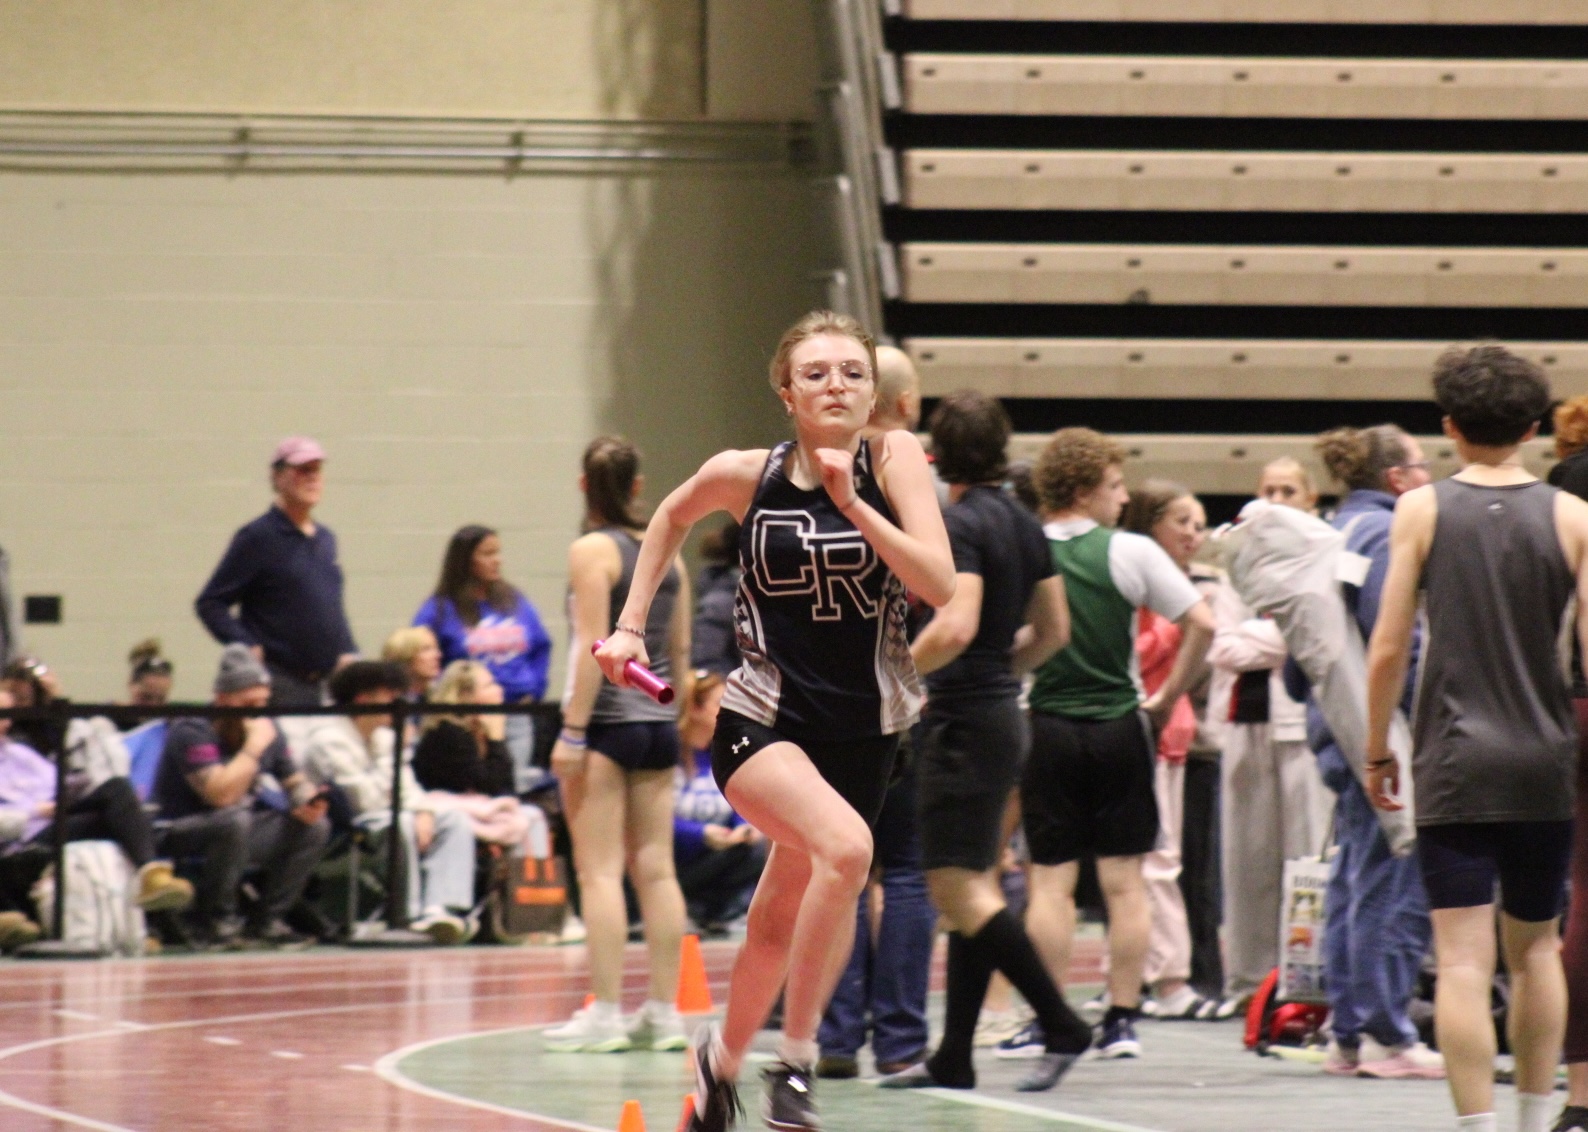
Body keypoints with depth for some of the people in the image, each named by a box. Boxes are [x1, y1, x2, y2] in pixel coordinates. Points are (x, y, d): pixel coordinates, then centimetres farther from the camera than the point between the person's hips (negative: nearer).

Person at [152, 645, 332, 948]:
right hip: (180, 837, -7)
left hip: (239, 833, 7)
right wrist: (255, 746, -26)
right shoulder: (192, 732, -20)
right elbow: (221, 794, -32)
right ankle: (215, 920, -20)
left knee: (315, 828, -8)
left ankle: (266, 922, -4)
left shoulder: (266, 729, 3)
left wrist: (307, 802, -12)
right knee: (234, 821, -36)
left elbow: (297, 782, 12)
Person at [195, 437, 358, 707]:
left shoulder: (326, 540, 16)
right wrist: (247, 647, -19)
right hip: (277, 683, -7)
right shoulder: (257, 537, -6)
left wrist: (348, 652, 9)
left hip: (319, 684, 7)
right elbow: (210, 603, -9)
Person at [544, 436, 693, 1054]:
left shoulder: (593, 551, -8)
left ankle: (604, 1013, -7)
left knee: (599, 870, -4)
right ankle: (662, 1011, 8)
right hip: (657, 724, 6)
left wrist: (573, 732, -14)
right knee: (656, 869, 7)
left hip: (607, 723, -6)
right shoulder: (667, 551, 10)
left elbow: (594, 648, -15)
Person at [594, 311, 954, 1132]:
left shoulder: (892, 457, -7)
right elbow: (671, 519, 16)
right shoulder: (744, 476, -6)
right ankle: (795, 1057, -16)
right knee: (846, 848, -30)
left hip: (863, 728, 2)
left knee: (785, 911, 14)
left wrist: (851, 503, -25)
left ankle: (723, 1057, 40)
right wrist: (630, 623, 11)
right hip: (762, 718, -2)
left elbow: (940, 585, -18)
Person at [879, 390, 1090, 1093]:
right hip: (1002, 714, 9)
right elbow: (1054, 628, 18)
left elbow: (955, 627, -26)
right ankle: (953, 1059, 13)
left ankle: (1062, 1027, -14)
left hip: (965, 720, -9)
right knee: (972, 888, 11)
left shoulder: (960, 523, -15)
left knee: (956, 888, -9)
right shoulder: (1023, 525, 12)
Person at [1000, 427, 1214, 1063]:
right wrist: (1167, 699, 4)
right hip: (1118, 724, 0)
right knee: (1123, 880, 6)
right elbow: (1200, 625, -6)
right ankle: (1122, 1020, 6)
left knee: (1051, 883, 4)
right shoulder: (1129, 553, -6)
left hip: (1045, 726, 0)